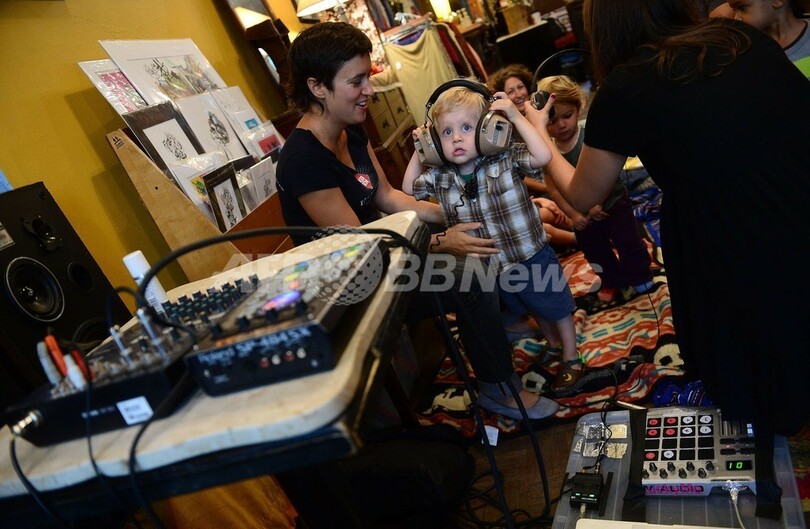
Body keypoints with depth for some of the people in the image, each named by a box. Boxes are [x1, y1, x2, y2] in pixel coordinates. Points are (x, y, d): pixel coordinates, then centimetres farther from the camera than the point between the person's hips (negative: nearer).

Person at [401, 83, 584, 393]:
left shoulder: (505, 159, -20)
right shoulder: (439, 178, -8)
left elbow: (542, 156, -35)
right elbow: (408, 189, 6)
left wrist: (516, 116, -30)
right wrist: (418, 152, -3)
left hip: (531, 259, -5)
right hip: (491, 268, 5)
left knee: (556, 307, 16)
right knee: (532, 310, 30)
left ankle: (571, 359, 39)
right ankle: (552, 342, 57)